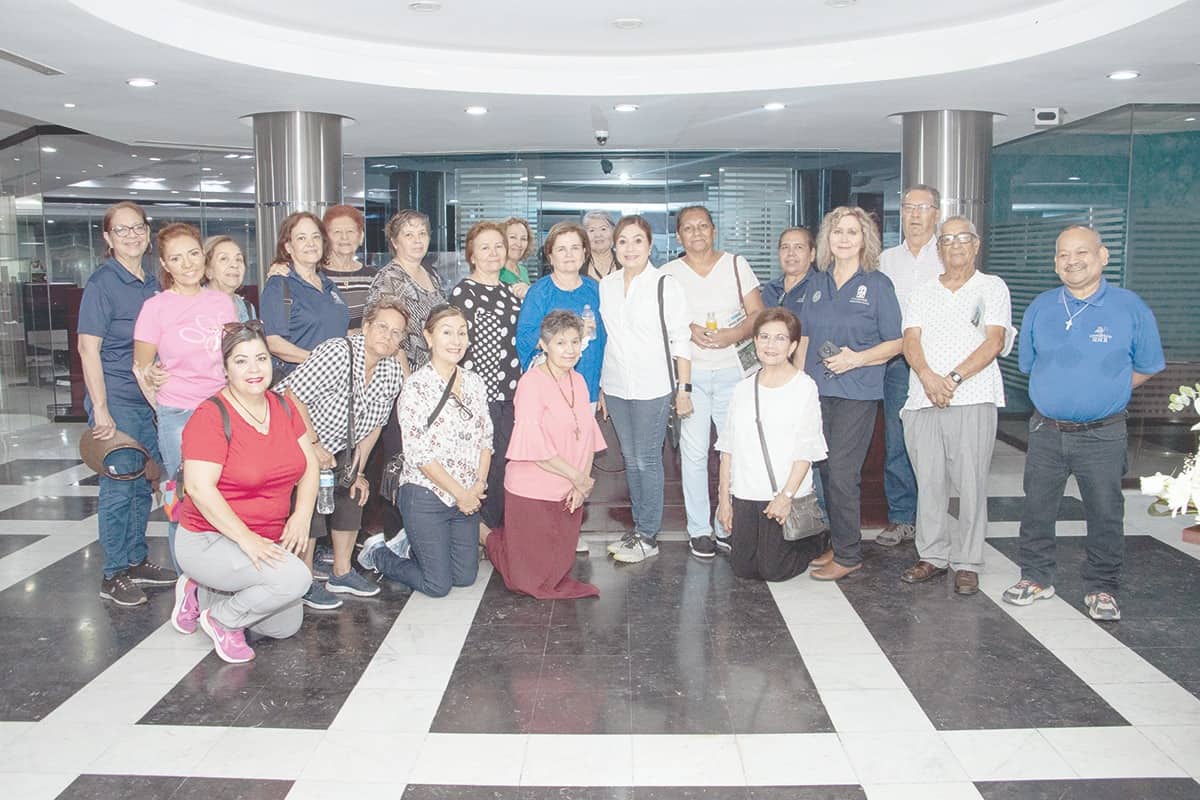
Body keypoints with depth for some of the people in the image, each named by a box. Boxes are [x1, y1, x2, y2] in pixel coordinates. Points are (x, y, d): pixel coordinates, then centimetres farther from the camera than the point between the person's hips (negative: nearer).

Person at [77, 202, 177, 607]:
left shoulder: (152, 283, 10)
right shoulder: (103, 282, -10)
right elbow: (88, 348, -13)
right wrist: (100, 410, -17)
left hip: (149, 399, 7)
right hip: (117, 401, -7)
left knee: (144, 483, 14)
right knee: (119, 486, -2)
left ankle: (137, 561, 27)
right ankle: (114, 575, 10)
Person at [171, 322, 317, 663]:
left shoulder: (282, 407, 4)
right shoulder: (211, 416, -18)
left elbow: (309, 463, 7)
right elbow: (199, 488, -25)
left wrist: (301, 515, -10)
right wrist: (246, 539, -28)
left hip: (266, 540, 8)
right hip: (211, 540, -8)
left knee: (286, 627, 6)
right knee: (294, 578, -28)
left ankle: (202, 593, 21)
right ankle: (222, 621, -2)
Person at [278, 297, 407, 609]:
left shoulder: (392, 372, -5)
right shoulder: (336, 354, -29)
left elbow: (373, 425, 6)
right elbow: (294, 397, -29)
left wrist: (358, 471, 5)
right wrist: (313, 446, -24)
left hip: (337, 446, 8)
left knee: (354, 494, 6)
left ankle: (341, 573, 21)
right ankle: (304, 582, -2)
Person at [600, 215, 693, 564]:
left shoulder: (665, 285, -7)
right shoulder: (606, 285, 8)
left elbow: (681, 341, -6)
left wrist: (683, 388, -9)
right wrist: (600, 387, 14)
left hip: (652, 388, -5)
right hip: (616, 387, 5)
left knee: (647, 459, -1)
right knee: (630, 459, 12)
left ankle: (648, 536, 10)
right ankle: (639, 527, 24)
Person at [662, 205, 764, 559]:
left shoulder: (736, 265, 7)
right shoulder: (669, 273, 6)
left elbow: (757, 314, 5)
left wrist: (732, 334, -13)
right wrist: (689, 330, -14)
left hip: (732, 370, 1)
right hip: (689, 371, -1)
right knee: (693, 453, -3)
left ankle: (729, 527, 12)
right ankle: (699, 530, 7)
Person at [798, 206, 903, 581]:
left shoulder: (877, 284, -2)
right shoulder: (818, 283, 12)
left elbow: (895, 342, -3)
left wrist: (857, 358, -17)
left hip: (857, 393, -5)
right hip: (818, 391, 5)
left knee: (842, 471, -8)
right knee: (826, 469, 10)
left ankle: (848, 554, 2)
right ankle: (839, 541, 24)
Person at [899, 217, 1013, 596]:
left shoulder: (992, 287, 8)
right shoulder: (923, 293, 18)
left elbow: (993, 341, -4)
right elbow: (911, 340, 5)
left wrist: (954, 378, -16)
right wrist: (928, 376, -15)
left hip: (972, 398, -3)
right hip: (923, 398, 3)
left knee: (970, 483, -3)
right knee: (928, 481, 6)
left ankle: (967, 564, 5)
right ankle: (932, 555, 17)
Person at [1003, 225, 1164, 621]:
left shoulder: (1131, 308, -5)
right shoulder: (1040, 308, 3)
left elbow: (1145, 368, 5)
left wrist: (1102, 393, 4)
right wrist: (1060, 393, 10)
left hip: (1102, 435, -3)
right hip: (1046, 430, 3)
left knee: (1105, 514, 5)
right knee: (1037, 508, 11)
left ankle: (1101, 588, 21)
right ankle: (1036, 577, 27)